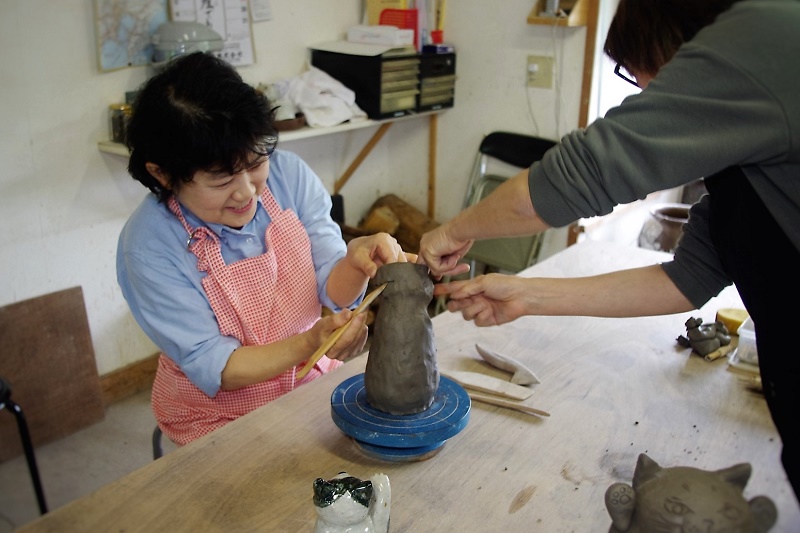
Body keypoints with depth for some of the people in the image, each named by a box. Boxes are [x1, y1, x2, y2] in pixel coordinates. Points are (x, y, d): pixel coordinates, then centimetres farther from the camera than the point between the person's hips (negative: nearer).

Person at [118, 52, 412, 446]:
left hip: (313, 383, 4)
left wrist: (356, 263, -31)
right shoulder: (148, 248, -20)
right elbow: (213, 368, -17)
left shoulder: (288, 173, -10)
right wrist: (310, 344, -33)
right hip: (219, 416, -3)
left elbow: (334, 291, -8)